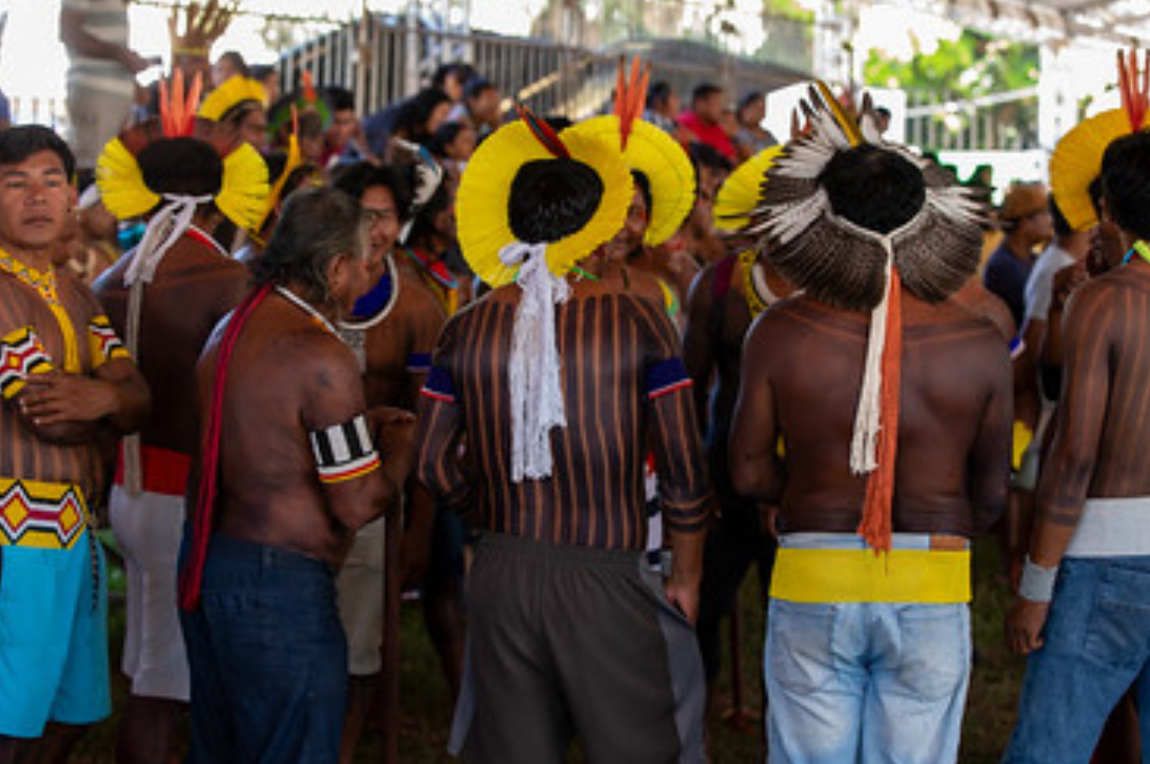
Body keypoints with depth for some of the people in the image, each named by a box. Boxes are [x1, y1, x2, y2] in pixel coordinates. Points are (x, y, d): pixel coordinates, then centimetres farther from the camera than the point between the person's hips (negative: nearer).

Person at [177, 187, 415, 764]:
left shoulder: (230, 329, 10)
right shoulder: (319, 356, -18)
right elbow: (358, 505, -16)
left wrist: (361, 426, 17)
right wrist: (401, 441, 2)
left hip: (203, 563, 9)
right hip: (278, 583, -9)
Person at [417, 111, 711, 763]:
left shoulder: (468, 330, 2)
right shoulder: (639, 322, -7)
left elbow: (434, 464, 5)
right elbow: (684, 470, -6)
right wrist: (687, 574, 6)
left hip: (502, 578, 4)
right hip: (606, 583, -3)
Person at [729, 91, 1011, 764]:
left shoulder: (780, 336, -8)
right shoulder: (981, 346, -7)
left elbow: (749, 473, -1)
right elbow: (992, 494, 1)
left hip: (812, 585, 0)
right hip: (932, 591, 0)